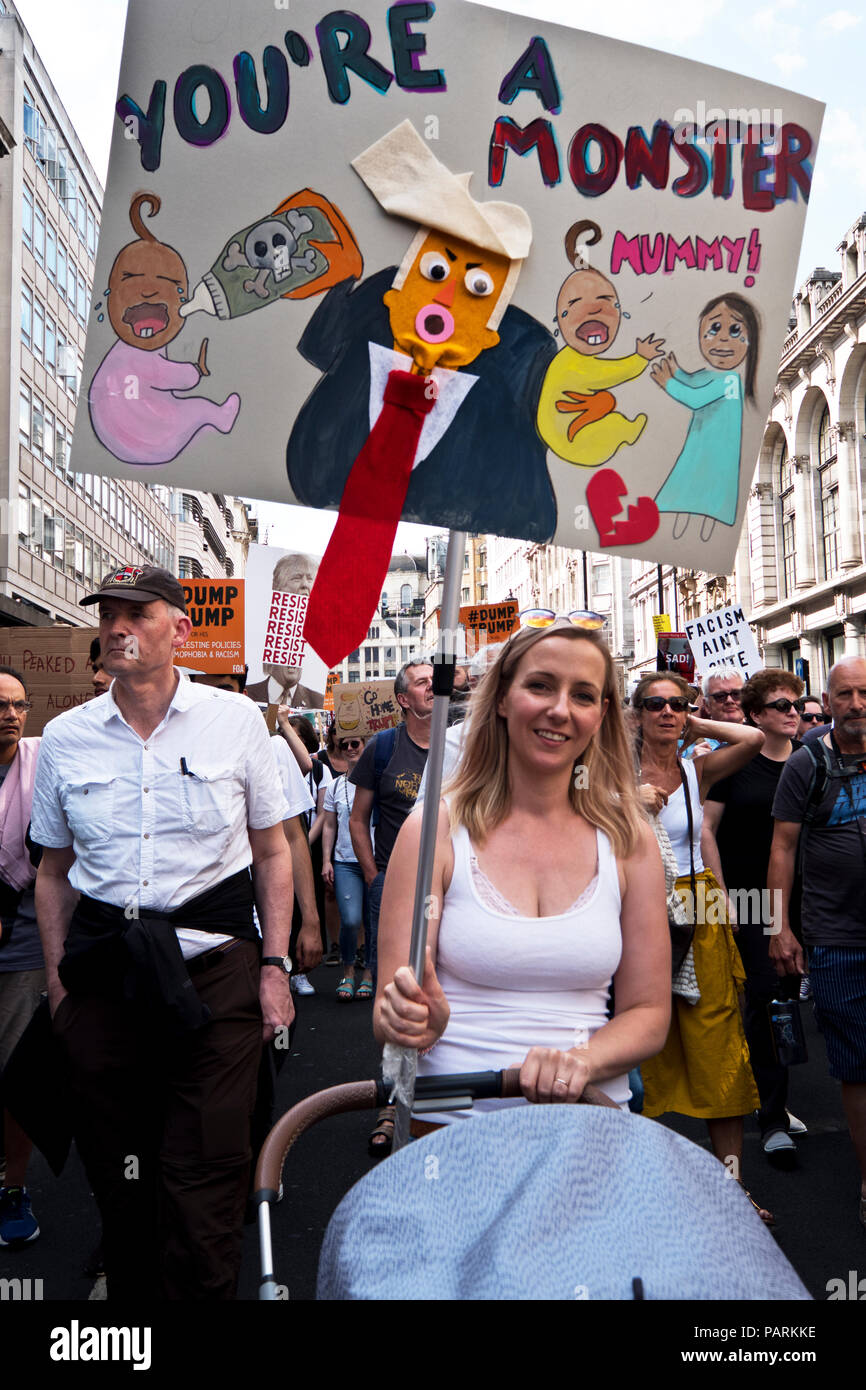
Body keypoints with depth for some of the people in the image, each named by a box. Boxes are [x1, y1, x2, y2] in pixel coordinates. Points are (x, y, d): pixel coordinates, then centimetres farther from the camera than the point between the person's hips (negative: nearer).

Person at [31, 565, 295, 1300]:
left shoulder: (236, 720, -1)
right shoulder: (65, 737, 4)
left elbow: (272, 853, 4)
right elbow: (55, 871, 13)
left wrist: (274, 964, 0)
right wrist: (57, 978, 9)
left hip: (214, 963, -2)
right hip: (104, 970, 3)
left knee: (204, 1173, -1)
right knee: (116, 1169, 13)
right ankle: (129, 1287, 36)